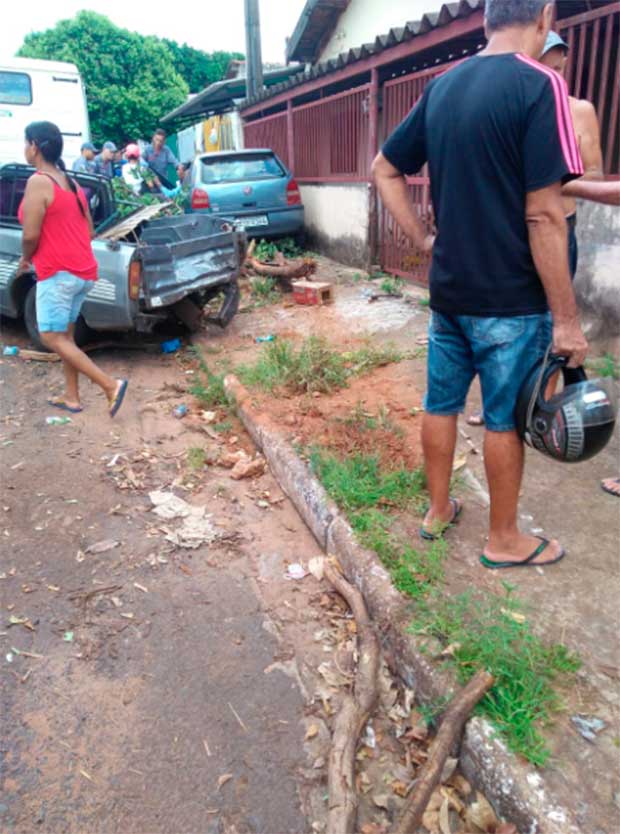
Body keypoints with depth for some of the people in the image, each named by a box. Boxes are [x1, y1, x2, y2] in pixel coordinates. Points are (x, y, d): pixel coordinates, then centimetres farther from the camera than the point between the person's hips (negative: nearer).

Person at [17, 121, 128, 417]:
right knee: (65, 335, 16)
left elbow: (30, 235, -17)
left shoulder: (38, 182, -13)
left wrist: (26, 259, 2)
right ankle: (71, 397, 21)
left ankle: (111, 385, -12)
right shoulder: (71, 182, 14)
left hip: (58, 273, -9)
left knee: (52, 338, -4)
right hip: (82, 271, 9)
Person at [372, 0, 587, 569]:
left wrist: (423, 239, 12)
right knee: (505, 418, 6)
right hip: (511, 299, -6)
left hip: (449, 290, 6)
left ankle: (439, 511, 31)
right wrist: (566, 318, -14)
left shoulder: (441, 87, 8)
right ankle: (504, 540, 22)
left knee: (441, 404, 15)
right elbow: (543, 215, -19)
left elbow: (385, 170, 14)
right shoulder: (538, 85, -13)